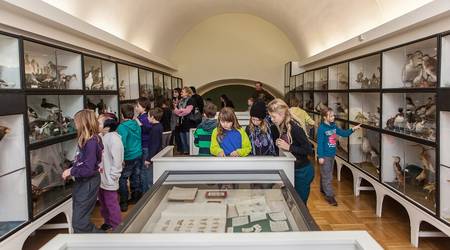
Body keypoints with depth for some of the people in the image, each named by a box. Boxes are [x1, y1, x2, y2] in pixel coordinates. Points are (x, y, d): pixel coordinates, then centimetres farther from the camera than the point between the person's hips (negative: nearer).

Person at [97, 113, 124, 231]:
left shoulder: (113, 139, -20)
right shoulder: (100, 137, 3)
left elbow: (117, 160, -20)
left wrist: (111, 177, -17)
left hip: (108, 181, -8)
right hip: (100, 178, 8)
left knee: (112, 205, 5)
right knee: (103, 204, 23)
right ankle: (108, 222, 42)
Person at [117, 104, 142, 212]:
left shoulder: (122, 127, -18)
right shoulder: (137, 125, 3)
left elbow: (122, 145, -20)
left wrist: (120, 158, -12)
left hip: (128, 158, -7)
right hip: (139, 155, 7)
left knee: (122, 180, 5)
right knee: (136, 178, 17)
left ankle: (123, 203, 8)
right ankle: (136, 198, 29)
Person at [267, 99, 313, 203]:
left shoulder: (295, 128, -23)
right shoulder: (281, 127, 0)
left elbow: (309, 150, -23)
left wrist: (288, 147, -24)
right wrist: (278, 144, -4)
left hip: (302, 172, -8)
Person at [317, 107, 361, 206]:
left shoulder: (334, 126, 4)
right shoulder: (321, 128, -18)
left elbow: (343, 133, 11)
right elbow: (320, 143, -18)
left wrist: (352, 129, -4)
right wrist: (320, 157, -18)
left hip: (332, 155, 7)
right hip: (325, 155, -7)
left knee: (326, 174, 22)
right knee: (327, 176, -2)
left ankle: (323, 189, 39)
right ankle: (329, 195, 5)